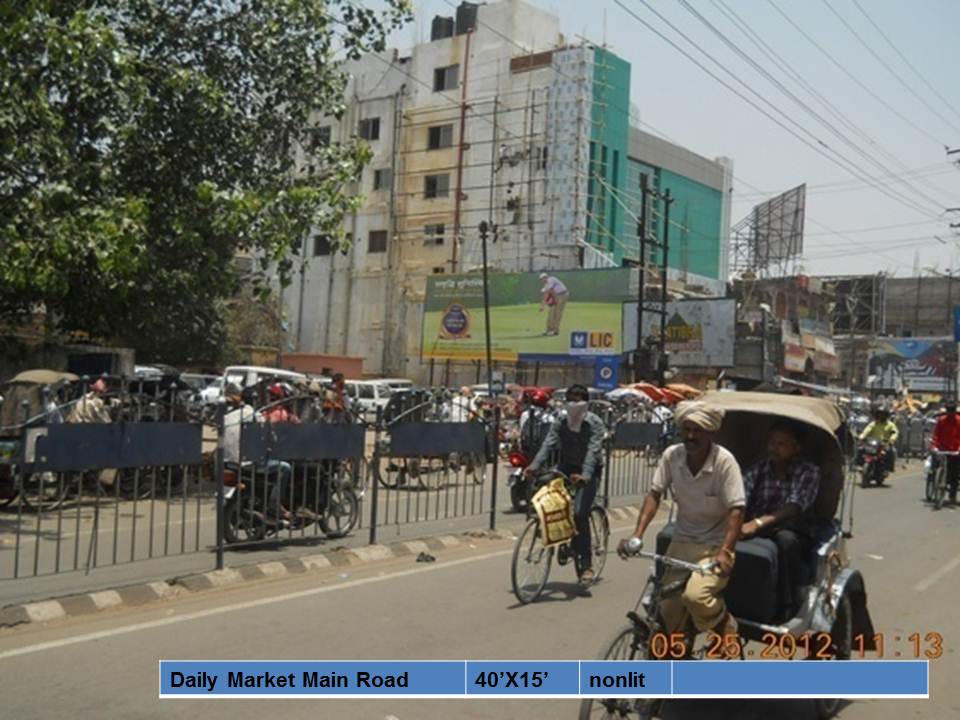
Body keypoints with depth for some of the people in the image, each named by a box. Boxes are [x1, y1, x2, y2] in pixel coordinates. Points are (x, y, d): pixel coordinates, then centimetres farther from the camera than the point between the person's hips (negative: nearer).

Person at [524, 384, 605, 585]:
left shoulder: (595, 424, -14)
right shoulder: (560, 422, -1)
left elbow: (593, 451, -26)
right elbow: (548, 444, -13)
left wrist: (585, 475, -43)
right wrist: (534, 465, -30)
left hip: (588, 472, -4)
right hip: (566, 468, 5)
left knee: (579, 514, -17)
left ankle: (586, 565, -7)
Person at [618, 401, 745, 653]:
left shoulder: (724, 461, -19)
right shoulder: (672, 455, -8)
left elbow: (736, 509, -20)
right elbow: (654, 494, -4)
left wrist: (725, 552, -31)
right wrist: (637, 535, -14)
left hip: (715, 545, -4)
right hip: (682, 542, 4)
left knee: (695, 594, -27)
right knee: (669, 609, 2)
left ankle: (727, 629, 6)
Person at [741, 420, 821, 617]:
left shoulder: (809, 472, -2)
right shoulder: (758, 469, 7)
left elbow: (794, 507, -20)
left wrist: (759, 523, -37)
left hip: (791, 534, -2)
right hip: (757, 533, 2)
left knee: (785, 538, -37)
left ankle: (789, 609, -27)